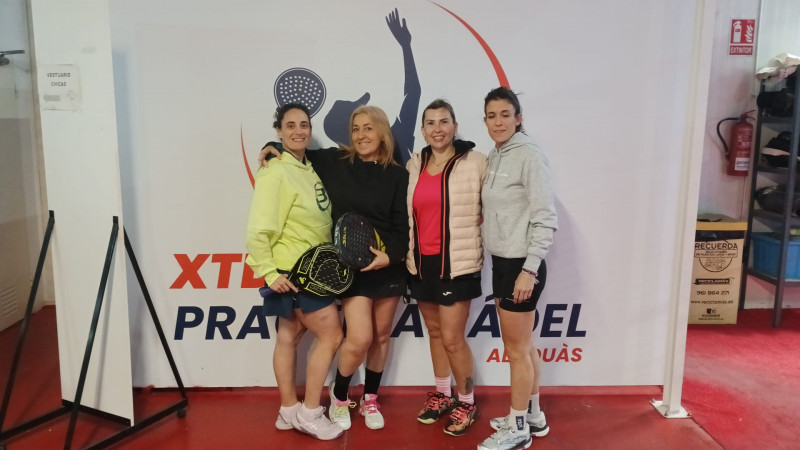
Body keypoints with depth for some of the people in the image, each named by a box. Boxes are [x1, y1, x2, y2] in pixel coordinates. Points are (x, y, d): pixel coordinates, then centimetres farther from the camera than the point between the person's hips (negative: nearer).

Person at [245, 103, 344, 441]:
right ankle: (309, 413, 11)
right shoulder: (276, 173, -19)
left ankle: (289, 411, 27)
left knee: (289, 336, 15)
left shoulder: (309, 167, 7)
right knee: (331, 335, -3)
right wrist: (270, 272, -21)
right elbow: (258, 230, -22)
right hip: (292, 272, -8)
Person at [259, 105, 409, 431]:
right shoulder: (333, 162, 0)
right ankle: (338, 395, 21)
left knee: (381, 336, 12)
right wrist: (274, 147, -2)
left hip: (390, 266, 2)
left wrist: (391, 256, -19)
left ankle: (370, 400, 33)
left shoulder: (397, 175, 0)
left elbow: (403, 225, -4)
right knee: (359, 339, -9)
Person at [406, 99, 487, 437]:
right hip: (421, 263, 5)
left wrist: (472, 240, -10)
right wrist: (408, 256, 11)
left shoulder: (474, 162, -10)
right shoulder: (414, 166, 6)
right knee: (434, 332, 17)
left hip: (457, 264, -5)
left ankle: (467, 402, 21)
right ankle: (442, 395, 35)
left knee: (452, 338, -1)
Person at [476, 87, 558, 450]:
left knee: (516, 349, 3)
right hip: (500, 263, 8)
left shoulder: (530, 156, -13)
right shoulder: (494, 157, 11)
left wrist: (530, 269, -20)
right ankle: (533, 416, 32)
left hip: (521, 265, -8)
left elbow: (545, 219, -17)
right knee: (522, 346, 17)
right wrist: (503, 264, 12)